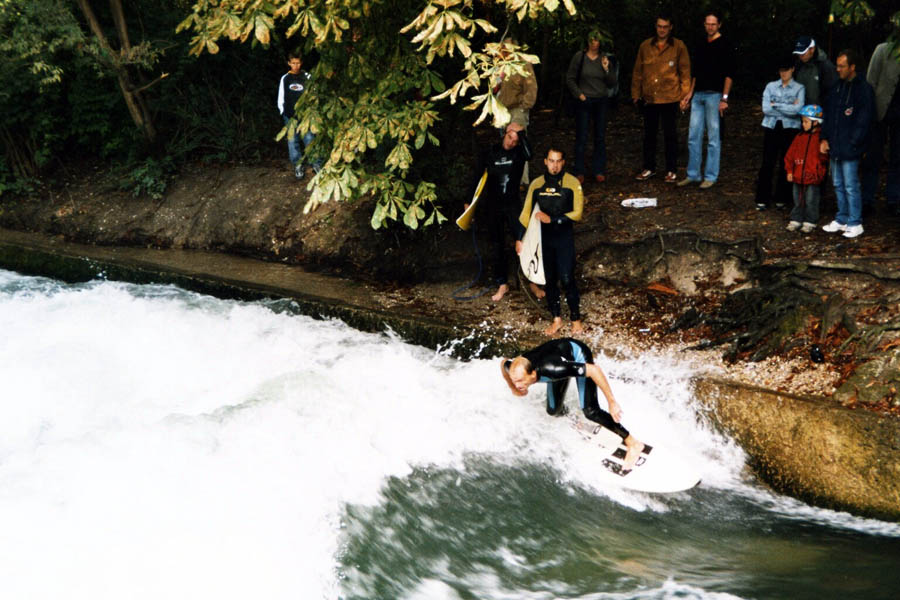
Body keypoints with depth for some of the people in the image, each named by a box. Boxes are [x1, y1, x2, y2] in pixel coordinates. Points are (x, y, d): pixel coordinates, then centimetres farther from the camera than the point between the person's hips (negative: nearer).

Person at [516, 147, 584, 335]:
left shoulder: (572, 183, -5)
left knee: (567, 279, -9)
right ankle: (556, 319, 17)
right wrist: (520, 238, 6)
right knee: (549, 280, 7)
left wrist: (552, 219, -16)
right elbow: (526, 212, 9)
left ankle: (576, 318, 5)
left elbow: (577, 213, -9)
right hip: (543, 238, 3)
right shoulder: (536, 184, 5)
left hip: (564, 237, -3)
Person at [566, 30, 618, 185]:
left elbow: (612, 84, 6)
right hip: (584, 102, -2)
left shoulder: (605, 59, 5)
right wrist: (579, 94, -6)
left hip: (601, 102, 3)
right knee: (581, 137, -1)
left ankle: (599, 171, 13)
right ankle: (579, 172, 5)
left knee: (600, 137, 5)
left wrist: (606, 70, -9)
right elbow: (570, 79, 3)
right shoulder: (579, 57, -2)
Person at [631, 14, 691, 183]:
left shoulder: (678, 47, -1)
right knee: (649, 134, 12)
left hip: (670, 98, -3)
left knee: (670, 135, 3)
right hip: (649, 98, 3)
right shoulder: (645, 46, 6)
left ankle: (671, 170, 12)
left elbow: (685, 72, -1)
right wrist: (636, 94, 7)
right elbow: (637, 72, 10)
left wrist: (684, 95, -7)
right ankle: (649, 168, 23)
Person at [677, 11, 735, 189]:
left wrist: (724, 98, -14)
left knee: (713, 138, -2)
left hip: (714, 95, -7)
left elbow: (728, 74, -8)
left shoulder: (724, 46, -3)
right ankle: (693, 174, 13)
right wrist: (690, 93, 16)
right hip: (698, 95, 7)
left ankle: (711, 176, 3)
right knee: (693, 136, 6)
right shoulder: (701, 46, 17)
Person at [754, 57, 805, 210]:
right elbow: (766, 108, -5)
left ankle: (781, 199, 13)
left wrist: (776, 105, -9)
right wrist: (788, 108, -7)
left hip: (790, 129, -1)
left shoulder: (799, 88, 4)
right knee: (767, 164, -3)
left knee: (786, 164, 2)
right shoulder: (771, 86, 8)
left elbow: (797, 109, -12)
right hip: (771, 128, 1)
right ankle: (762, 199, 4)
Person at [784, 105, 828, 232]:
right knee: (798, 200, 13)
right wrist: (789, 170, 7)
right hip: (797, 176, 5)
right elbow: (790, 154, 11)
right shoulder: (800, 137, 8)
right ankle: (796, 220, 23)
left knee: (811, 201, 3)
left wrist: (823, 153, -27)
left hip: (813, 178, -5)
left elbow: (824, 159, -7)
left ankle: (810, 222, 13)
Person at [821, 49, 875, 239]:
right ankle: (842, 219, 26)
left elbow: (864, 121, -12)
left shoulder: (864, 89, -10)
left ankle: (855, 223, 7)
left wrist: (852, 144, -14)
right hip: (834, 147, 7)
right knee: (838, 185, 15)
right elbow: (828, 113, 17)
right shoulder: (836, 87, 11)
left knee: (851, 186, -2)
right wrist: (824, 138, 7)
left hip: (850, 150, -7)